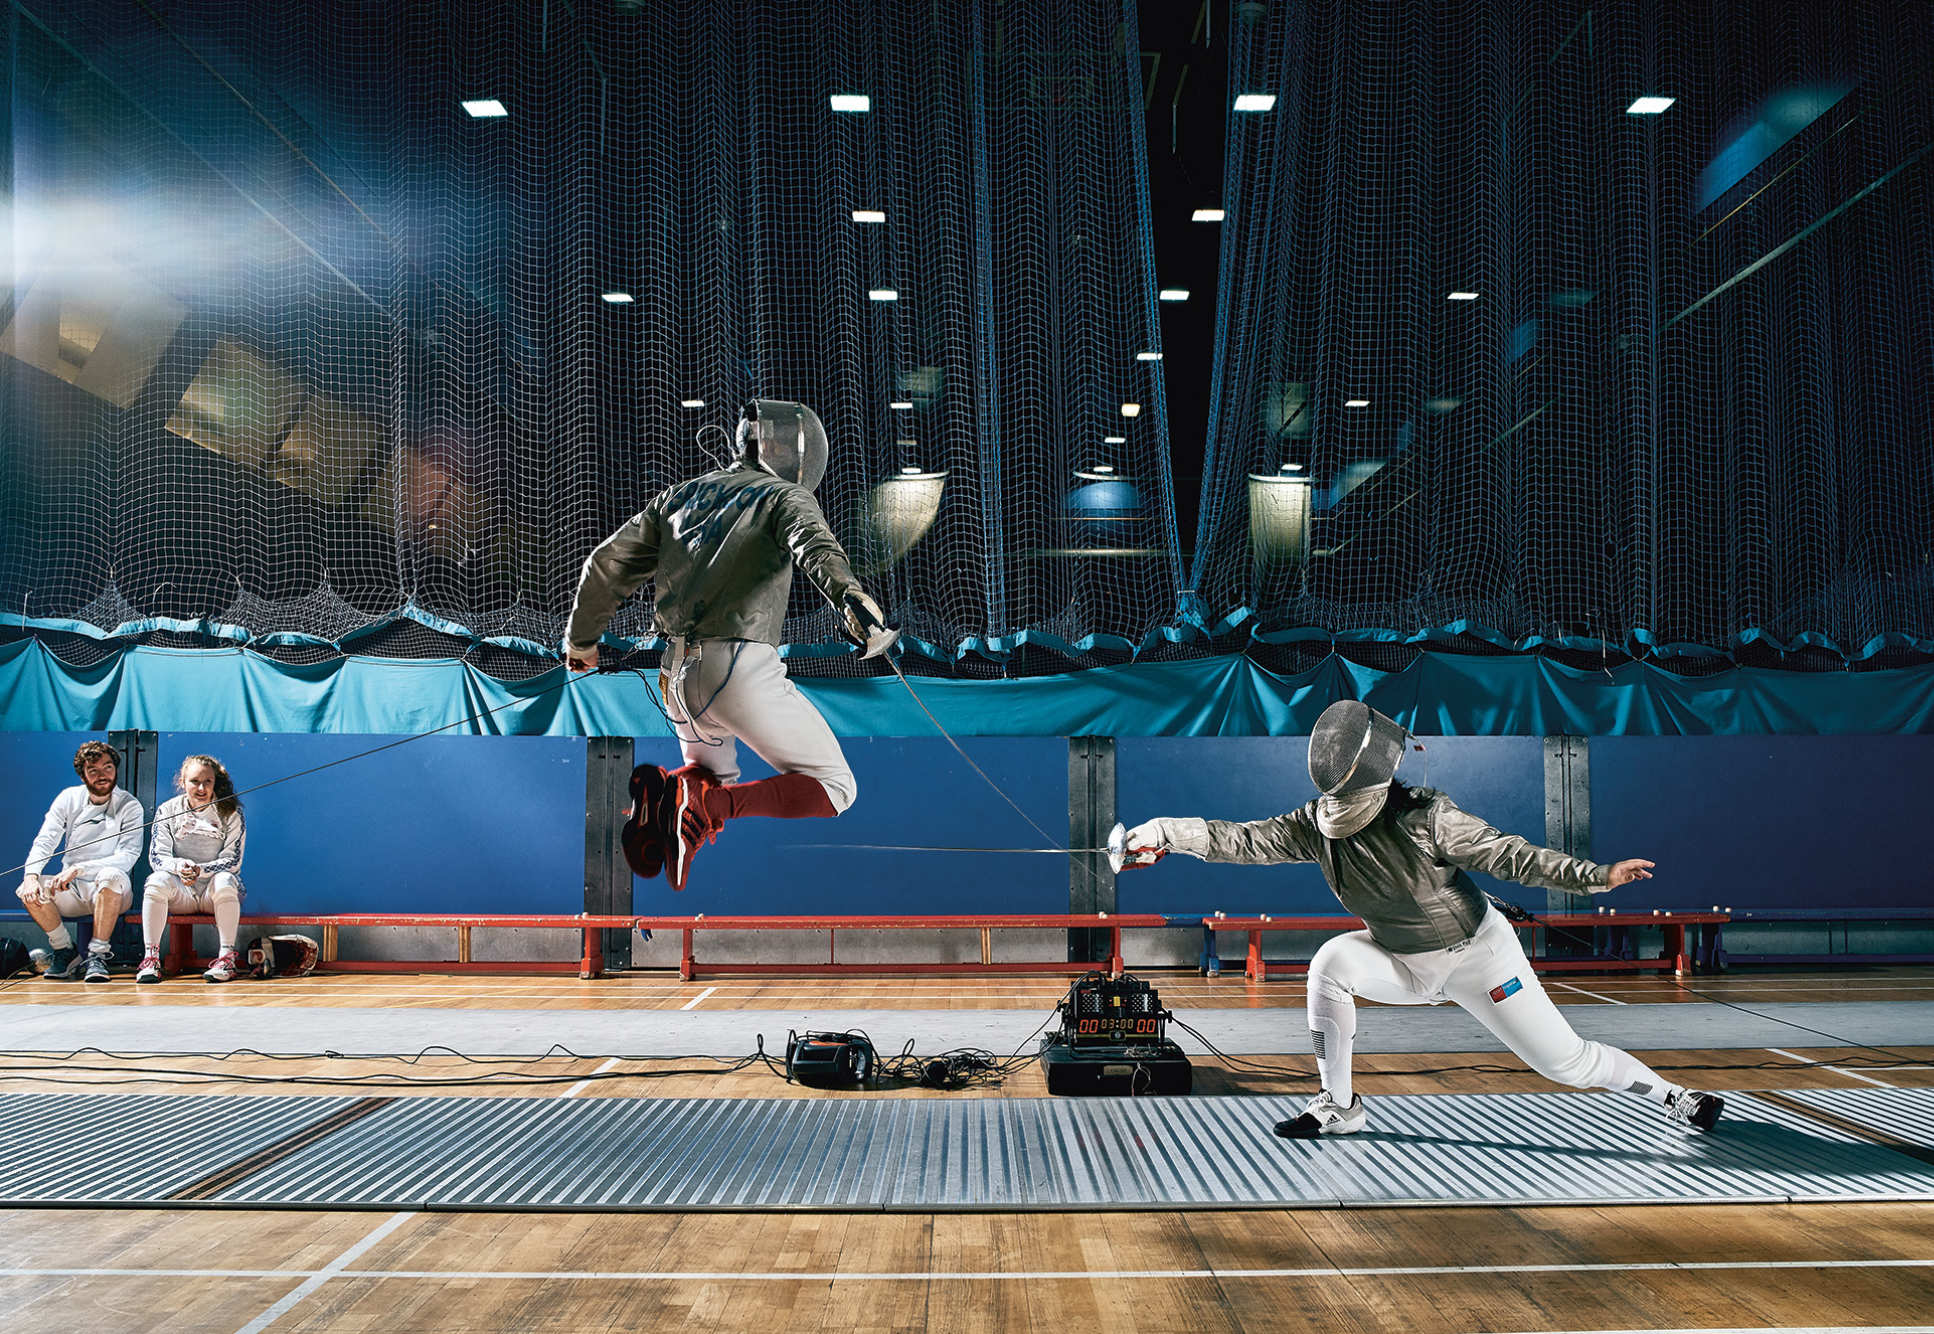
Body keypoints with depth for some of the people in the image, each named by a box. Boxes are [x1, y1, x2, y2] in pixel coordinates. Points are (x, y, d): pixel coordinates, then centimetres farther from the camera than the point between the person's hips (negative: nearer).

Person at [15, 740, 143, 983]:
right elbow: (44, 842, -3)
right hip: (71, 890, 4)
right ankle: (65, 952, -4)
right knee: (27, 890, -23)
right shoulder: (69, 798, 4)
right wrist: (31, 875, -24)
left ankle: (97, 955, -26)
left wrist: (78, 868, -30)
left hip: (111, 892, -4)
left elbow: (127, 857, -19)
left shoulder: (129, 806, -7)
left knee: (111, 876, -37)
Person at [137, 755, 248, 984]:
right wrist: (179, 866, -26)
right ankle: (150, 957, -30)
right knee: (157, 881, -30)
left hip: (213, 893, -2)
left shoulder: (231, 814, -1)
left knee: (225, 881, -35)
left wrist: (200, 870, -25)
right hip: (180, 892, 2)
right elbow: (157, 856, -2)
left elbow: (233, 861, -7)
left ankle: (227, 957, -33)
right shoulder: (168, 810, 4)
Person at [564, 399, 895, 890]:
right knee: (833, 787, 5)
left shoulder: (679, 496, 20)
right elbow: (814, 543, -21)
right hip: (742, 670, -6)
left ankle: (659, 793, -5)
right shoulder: (785, 496, 3)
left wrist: (581, 638, 37)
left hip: (678, 676, 6)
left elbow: (607, 564, 23)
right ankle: (712, 807, -19)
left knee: (714, 773, 31)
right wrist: (849, 596, -40)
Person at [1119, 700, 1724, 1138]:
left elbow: (1507, 854, -25)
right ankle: (1339, 1106, -8)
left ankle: (1667, 1094, 23)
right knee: (1332, 961, -23)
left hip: (1476, 955, -4)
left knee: (1564, 1062, -5)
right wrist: (1165, 833, -30)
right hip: (1403, 963, 4)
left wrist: (1596, 875, -34)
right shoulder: (1317, 823, -15)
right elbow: (1244, 841, -19)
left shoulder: (1426, 817, -28)